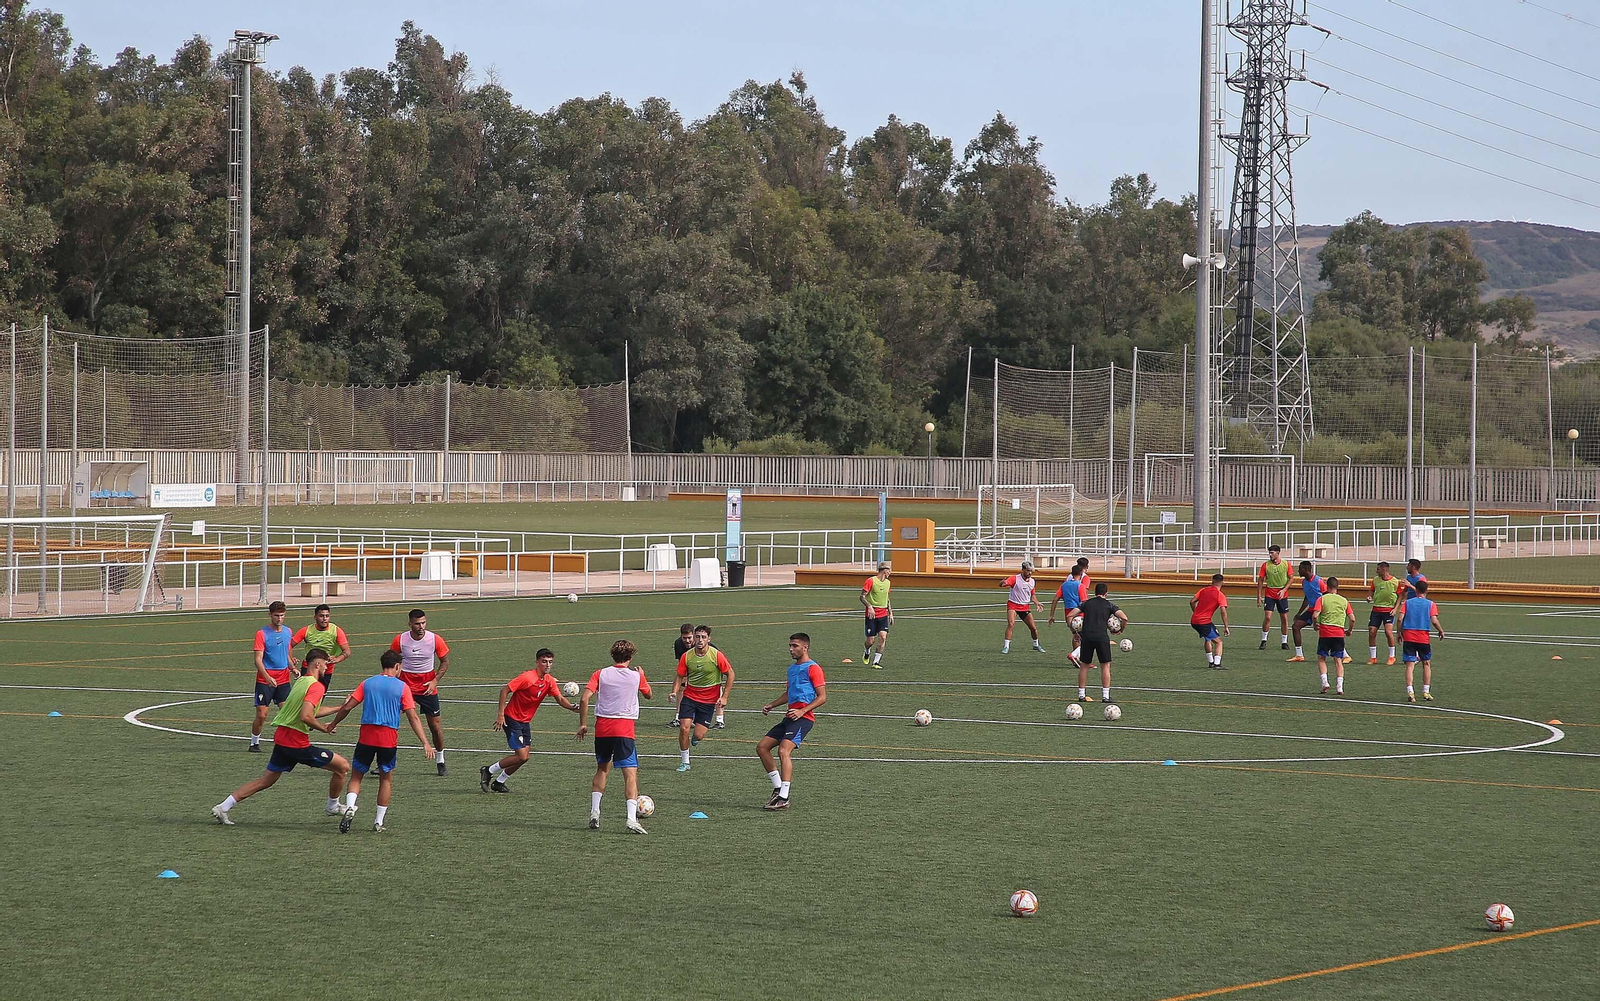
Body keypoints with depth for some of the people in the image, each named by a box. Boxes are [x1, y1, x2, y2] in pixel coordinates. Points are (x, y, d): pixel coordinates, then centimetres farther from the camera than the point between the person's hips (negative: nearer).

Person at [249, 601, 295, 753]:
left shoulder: (287, 632, 9)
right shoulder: (262, 634, -8)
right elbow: (258, 660, -14)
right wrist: (267, 677, -28)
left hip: (283, 679, 4)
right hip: (264, 681, -4)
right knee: (261, 715, -3)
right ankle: (254, 742, 14)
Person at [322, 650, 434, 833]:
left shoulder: (367, 684, 7)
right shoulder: (401, 687, 1)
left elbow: (347, 708, 4)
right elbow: (413, 717, -4)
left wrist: (332, 725, 20)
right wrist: (425, 743, -4)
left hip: (366, 737, 1)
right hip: (389, 737, -1)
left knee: (356, 776, 10)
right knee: (386, 778, 15)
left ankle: (350, 807, -16)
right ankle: (379, 821, 14)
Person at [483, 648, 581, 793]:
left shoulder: (550, 681, 2)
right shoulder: (527, 677, -21)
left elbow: (560, 699, 6)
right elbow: (505, 690, -17)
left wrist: (572, 707, -15)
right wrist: (500, 714, -21)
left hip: (525, 722, 8)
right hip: (512, 719, -8)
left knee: (523, 757, 5)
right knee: (521, 756, -13)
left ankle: (499, 783, 22)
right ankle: (488, 771, 3)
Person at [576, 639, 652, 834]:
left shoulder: (600, 674, 3)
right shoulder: (636, 675, 3)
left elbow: (585, 698, -7)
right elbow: (648, 694, 24)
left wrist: (583, 724, 2)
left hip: (602, 728, 2)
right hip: (625, 729, -2)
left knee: (602, 769, 22)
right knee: (631, 773, -5)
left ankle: (594, 811, 15)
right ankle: (632, 817, -19)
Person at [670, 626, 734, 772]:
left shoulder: (716, 655, -14)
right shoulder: (687, 656, -7)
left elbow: (730, 674, -3)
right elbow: (680, 676, 4)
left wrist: (724, 697, -8)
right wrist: (674, 693, -14)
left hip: (708, 700, -2)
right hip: (690, 696, 2)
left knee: (698, 736, -7)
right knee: (684, 728, -12)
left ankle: (696, 737, 33)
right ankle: (684, 762, 6)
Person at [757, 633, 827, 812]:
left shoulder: (813, 668, -6)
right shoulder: (792, 668, 22)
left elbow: (822, 697, -11)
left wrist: (803, 710, -22)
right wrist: (771, 705, 20)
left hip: (803, 718, -10)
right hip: (790, 716, 10)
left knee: (783, 750, -25)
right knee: (762, 747, 6)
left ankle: (784, 798, -26)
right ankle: (778, 789, 11)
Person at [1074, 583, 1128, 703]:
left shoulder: (1086, 603, 14)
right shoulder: (1109, 605, 8)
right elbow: (1124, 618, -2)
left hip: (1087, 636, 2)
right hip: (1102, 637, -2)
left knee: (1084, 666, 13)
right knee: (1105, 666, 6)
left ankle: (1081, 695, 14)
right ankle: (1106, 696, 2)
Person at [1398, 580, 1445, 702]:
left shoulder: (1407, 602, 6)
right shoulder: (1430, 604, 1)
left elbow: (1400, 619, -4)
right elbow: (1434, 621, -9)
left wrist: (1399, 633, 8)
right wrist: (1441, 631, 7)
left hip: (1408, 637, 1)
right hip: (1423, 637, -1)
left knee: (1409, 665, 0)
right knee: (1427, 664, 15)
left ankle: (1410, 691, -13)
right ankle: (1426, 692, 13)